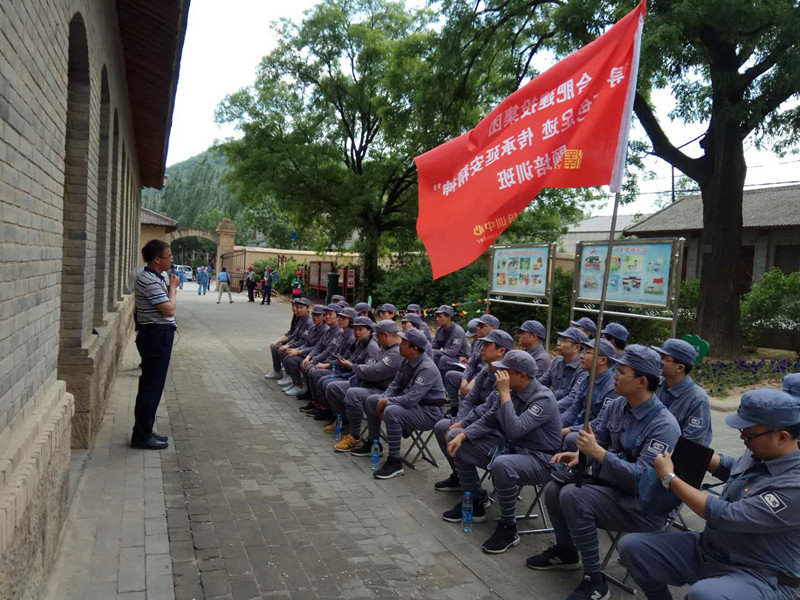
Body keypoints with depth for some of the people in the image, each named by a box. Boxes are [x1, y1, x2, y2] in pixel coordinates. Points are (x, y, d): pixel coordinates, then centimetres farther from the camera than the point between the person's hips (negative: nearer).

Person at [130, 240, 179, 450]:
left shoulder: (153, 278, 14)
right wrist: (173, 287, -9)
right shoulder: (150, 280, -18)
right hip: (157, 335, -11)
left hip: (157, 335, 11)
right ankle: (142, 436, 3)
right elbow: (169, 309, -21)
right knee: (151, 386, -4)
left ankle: (145, 431, 25)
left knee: (151, 385, 16)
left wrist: (170, 287, 8)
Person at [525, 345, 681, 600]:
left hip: (646, 506, -8)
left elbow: (643, 478, -29)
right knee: (554, 489, 1)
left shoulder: (663, 426, -24)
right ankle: (565, 552, 27)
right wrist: (579, 454, -14)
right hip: (612, 484, 8)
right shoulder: (618, 405, 0)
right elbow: (596, 436, 8)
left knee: (573, 496, -26)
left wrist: (598, 453, -33)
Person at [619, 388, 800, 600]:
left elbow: (726, 516, -28)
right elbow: (732, 467, 26)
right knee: (632, 546, -4)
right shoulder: (759, 452, 1)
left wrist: (669, 478, -18)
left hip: (759, 577, -8)